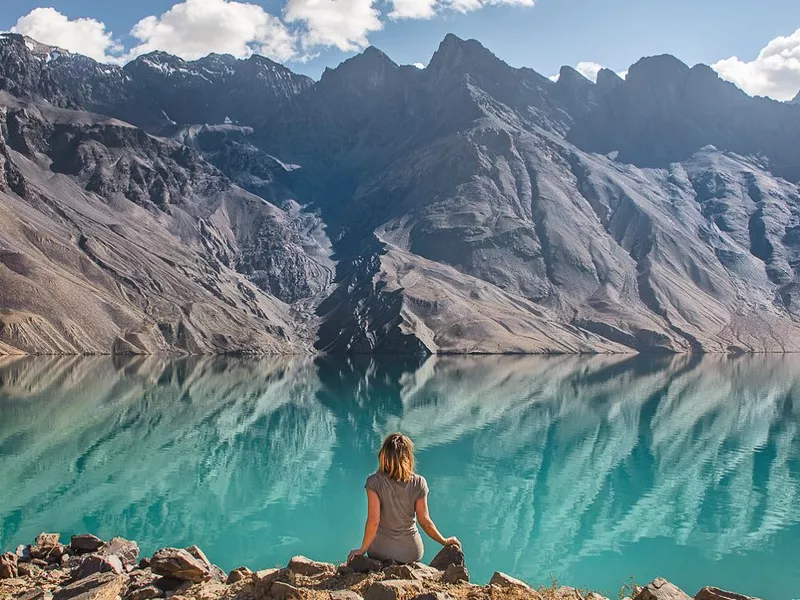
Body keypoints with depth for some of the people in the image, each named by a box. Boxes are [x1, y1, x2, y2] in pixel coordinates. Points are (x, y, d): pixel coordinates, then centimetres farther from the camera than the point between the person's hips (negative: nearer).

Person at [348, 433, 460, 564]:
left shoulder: (374, 482, -14)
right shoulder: (418, 483, -10)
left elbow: (373, 521, -15)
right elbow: (425, 521, -5)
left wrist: (363, 549, -3)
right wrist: (444, 541, 10)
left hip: (381, 551, -2)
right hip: (411, 551, 2)